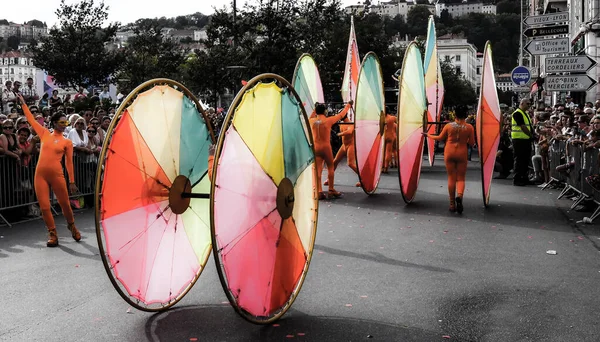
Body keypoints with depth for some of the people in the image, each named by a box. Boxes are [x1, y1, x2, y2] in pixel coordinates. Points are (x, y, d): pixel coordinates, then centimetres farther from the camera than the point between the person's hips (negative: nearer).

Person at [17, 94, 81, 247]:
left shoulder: (67, 142, 4)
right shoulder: (45, 134, 8)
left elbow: (69, 163, 4)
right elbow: (31, 120, 14)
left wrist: (72, 182, 3)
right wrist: (23, 104, 14)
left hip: (57, 175, -1)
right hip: (40, 174, 1)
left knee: (65, 203, 7)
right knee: (44, 207, -1)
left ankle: (71, 226, 34)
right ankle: (52, 234, 12)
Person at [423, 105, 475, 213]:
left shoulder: (448, 126, -5)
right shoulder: (469, 127, -6)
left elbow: (440, 138, 8)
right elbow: (471, 143, -2)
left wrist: (428, 135, 24)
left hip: (449, 153, 1)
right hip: (462, 154, -1)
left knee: (451, 178, 8)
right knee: (461, 178, 7)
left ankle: (452, 204, 11)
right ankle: (459, 195, -23)